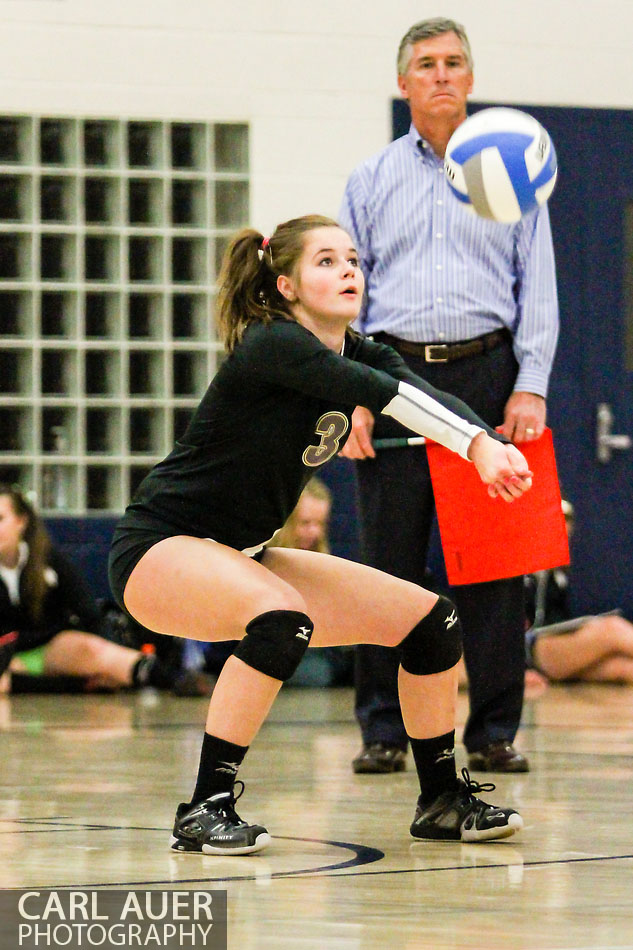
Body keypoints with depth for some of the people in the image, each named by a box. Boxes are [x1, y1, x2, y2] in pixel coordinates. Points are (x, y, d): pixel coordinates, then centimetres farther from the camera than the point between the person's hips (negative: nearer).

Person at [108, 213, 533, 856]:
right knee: (282, 620, -38)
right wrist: (476, 443, -49)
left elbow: (423, 393, -18)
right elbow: (386, 393, -36)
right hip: (159, 553, -9)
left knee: (429, 619, 2)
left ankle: (443, 801, 18)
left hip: (242, 558, 9)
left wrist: (491, 446, -39)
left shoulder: (360, 354, 3)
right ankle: (204, 810, -28)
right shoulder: (271, 346, -20)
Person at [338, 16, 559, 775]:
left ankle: (493, 731, 3)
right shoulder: (371, 181, 13)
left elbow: (537, 289, 7)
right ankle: (384, 731, 5)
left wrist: (531, 387, -5)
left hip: (485, 372, -1)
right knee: (389, 559, -1)